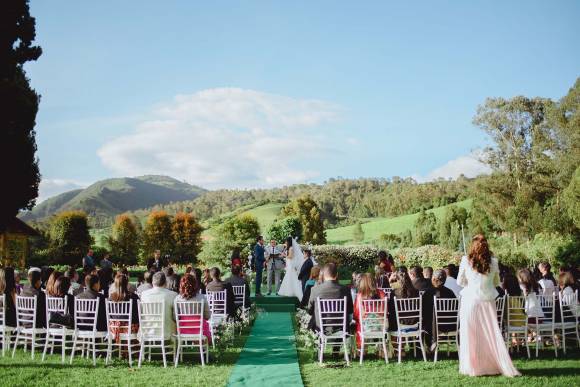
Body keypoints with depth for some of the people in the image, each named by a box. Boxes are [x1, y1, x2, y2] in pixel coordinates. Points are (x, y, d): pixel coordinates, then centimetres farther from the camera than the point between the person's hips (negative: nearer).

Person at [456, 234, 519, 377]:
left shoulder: (466, 261, -5)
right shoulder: (493, 262, -1)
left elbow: (460, 282, 5)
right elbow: (496, 282, 11)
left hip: (470, 300, -2)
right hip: (488, 301, 2)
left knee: (471, 335, 5)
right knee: (491, 334, 8)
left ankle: (473, 367, 9)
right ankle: (504, 366, 10)